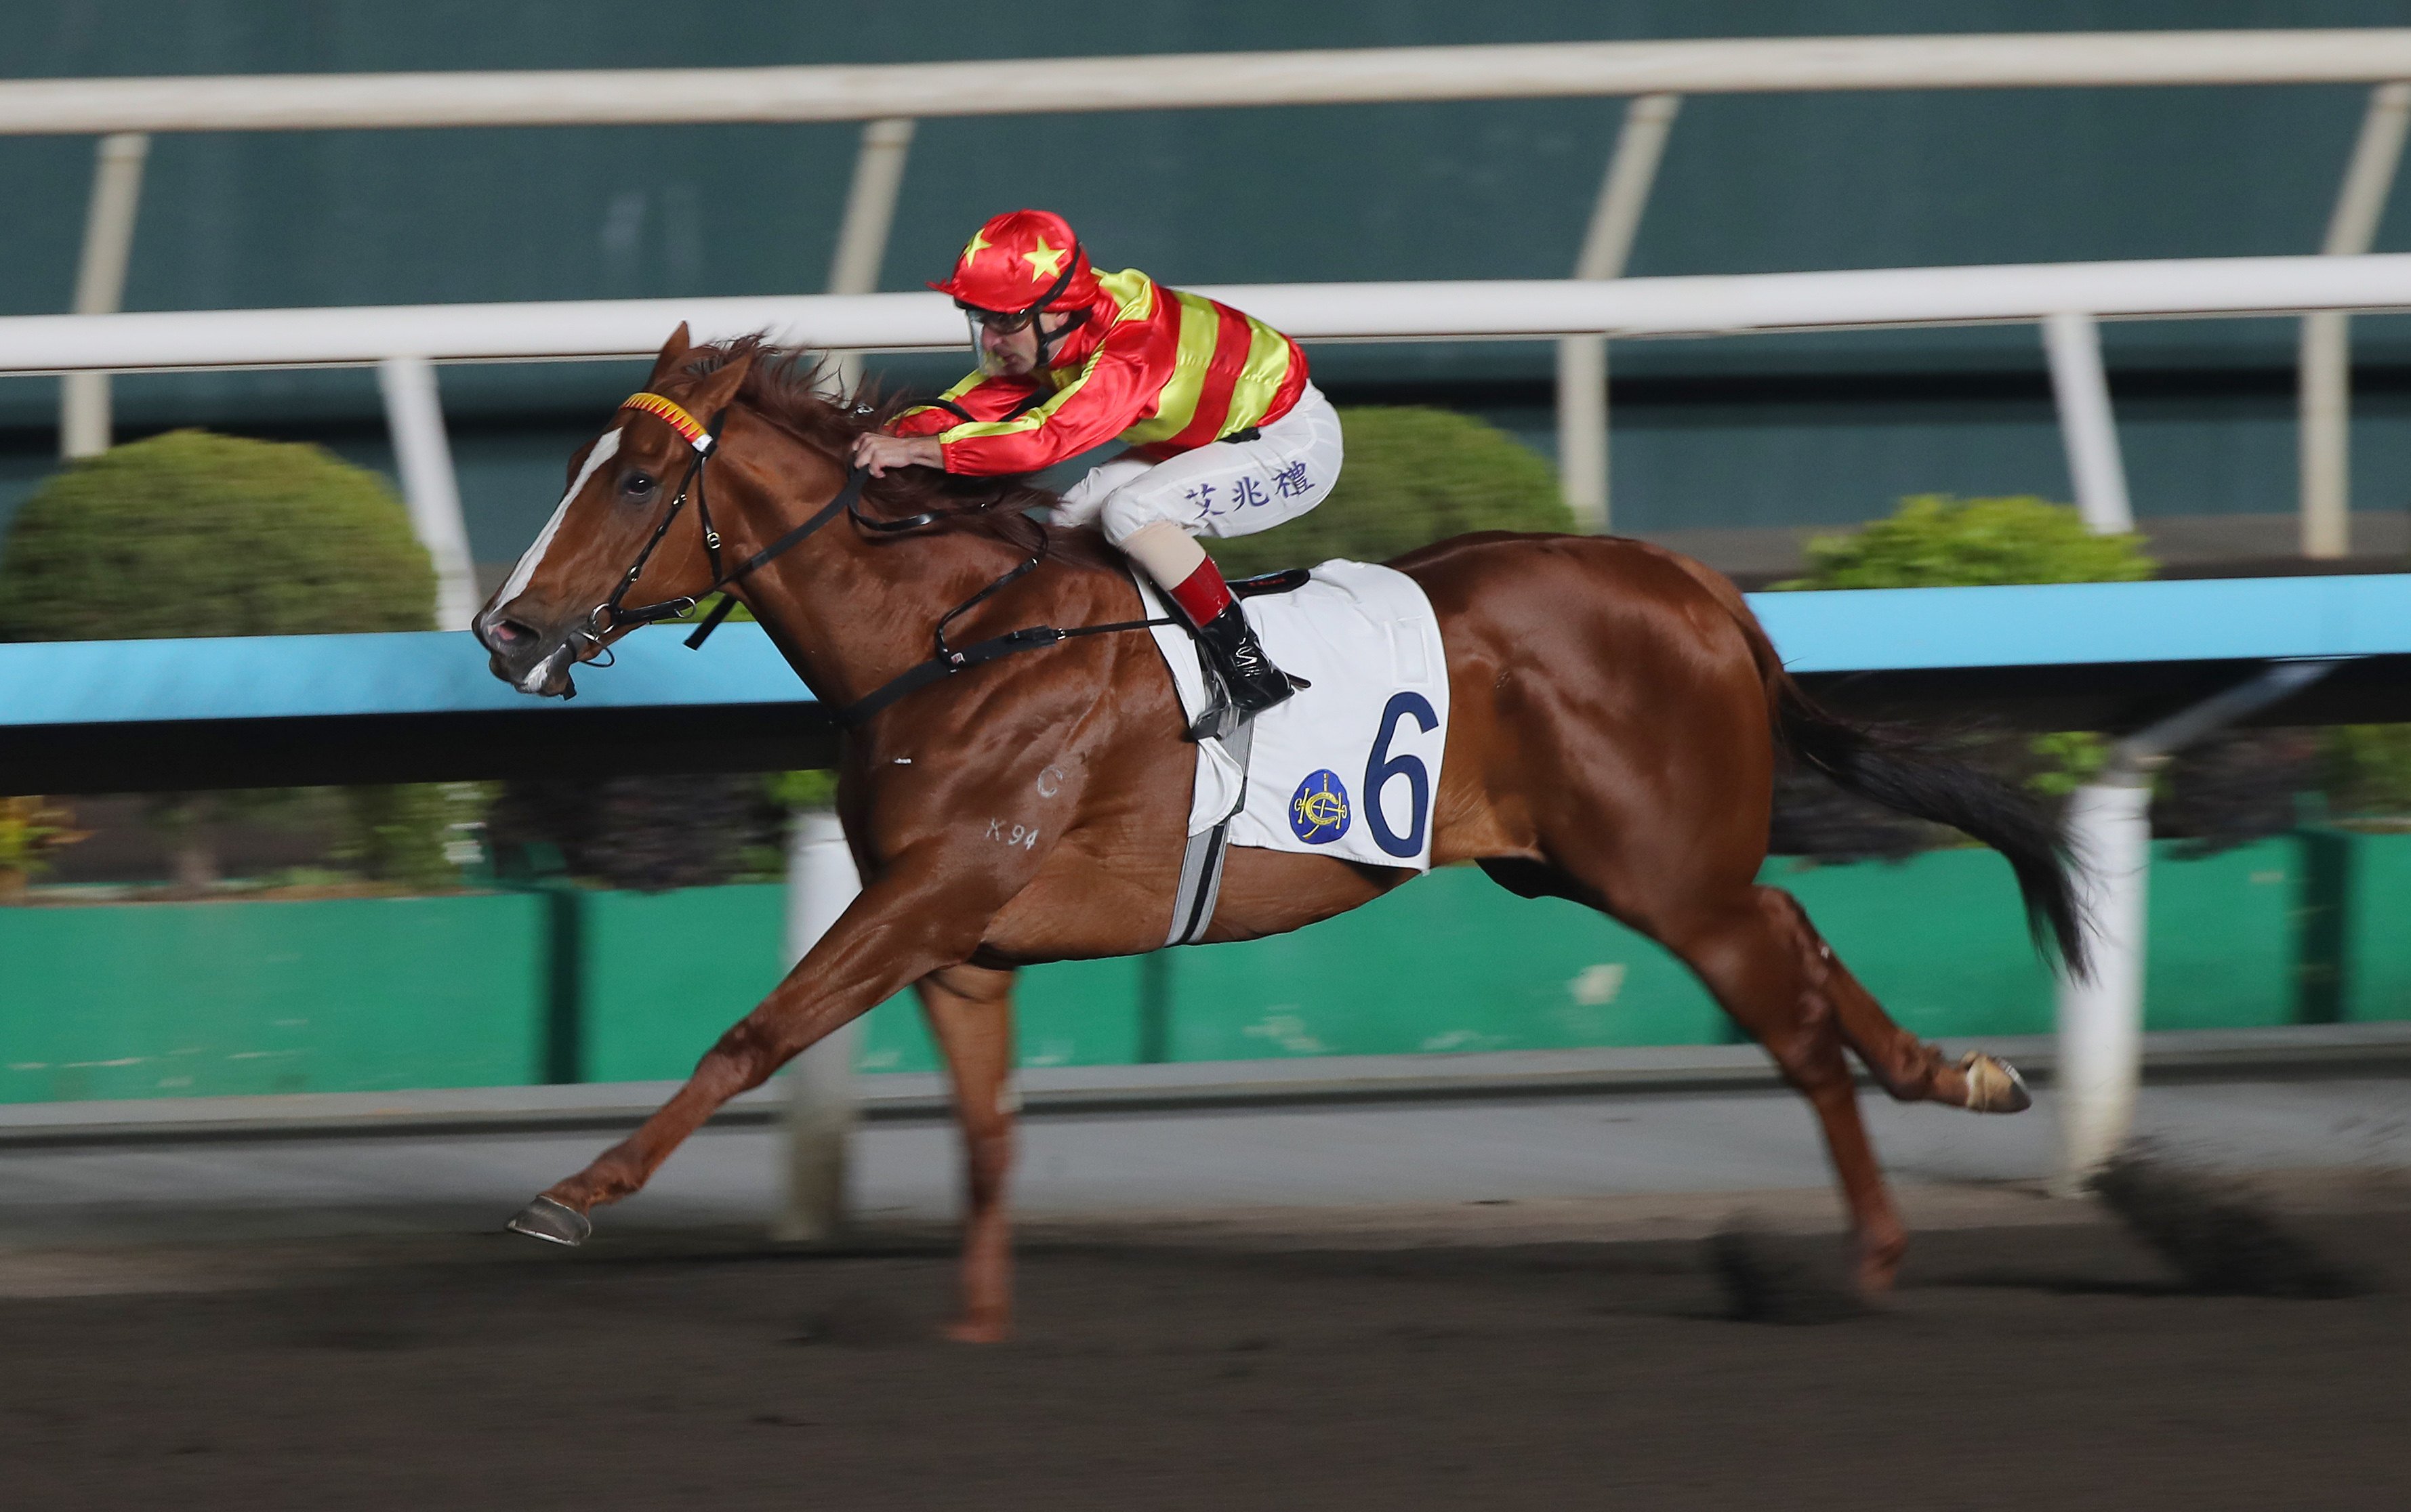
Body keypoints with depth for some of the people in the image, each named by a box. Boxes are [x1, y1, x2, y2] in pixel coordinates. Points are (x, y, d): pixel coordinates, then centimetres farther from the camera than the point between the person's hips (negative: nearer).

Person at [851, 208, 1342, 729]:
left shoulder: (1133, 351, -36)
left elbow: (1048, 437, -45)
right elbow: (980, 399, -7)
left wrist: (916, 450, -47)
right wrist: (892, 434, -25)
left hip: (1295, 443, -9)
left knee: (1131, 512, -27)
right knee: (1073, 520, 0)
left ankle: (1251, 675, -20)